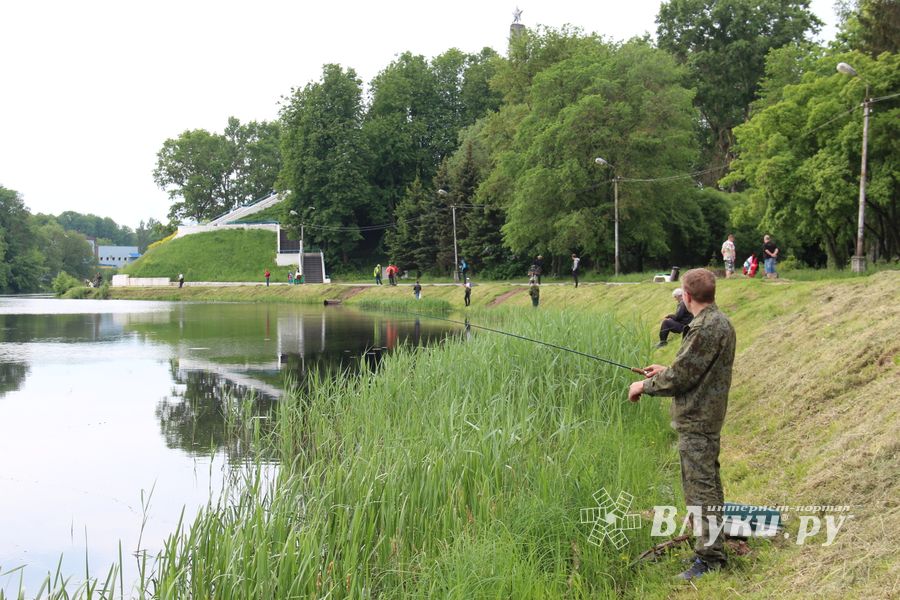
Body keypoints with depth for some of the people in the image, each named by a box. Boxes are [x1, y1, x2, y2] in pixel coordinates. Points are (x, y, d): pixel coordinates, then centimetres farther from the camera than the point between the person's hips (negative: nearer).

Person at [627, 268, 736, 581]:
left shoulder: (706, 329, -21)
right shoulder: (719, 321, 11)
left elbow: (680, 377, -20)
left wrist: (644, 385, -6)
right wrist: (666, 371, 19)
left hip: (696, 420, -10)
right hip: (707, 417, 10)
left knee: (700, 487, -5)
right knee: (707, 483, 18)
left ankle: (709, 557, 0)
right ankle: (712, 544, 28)